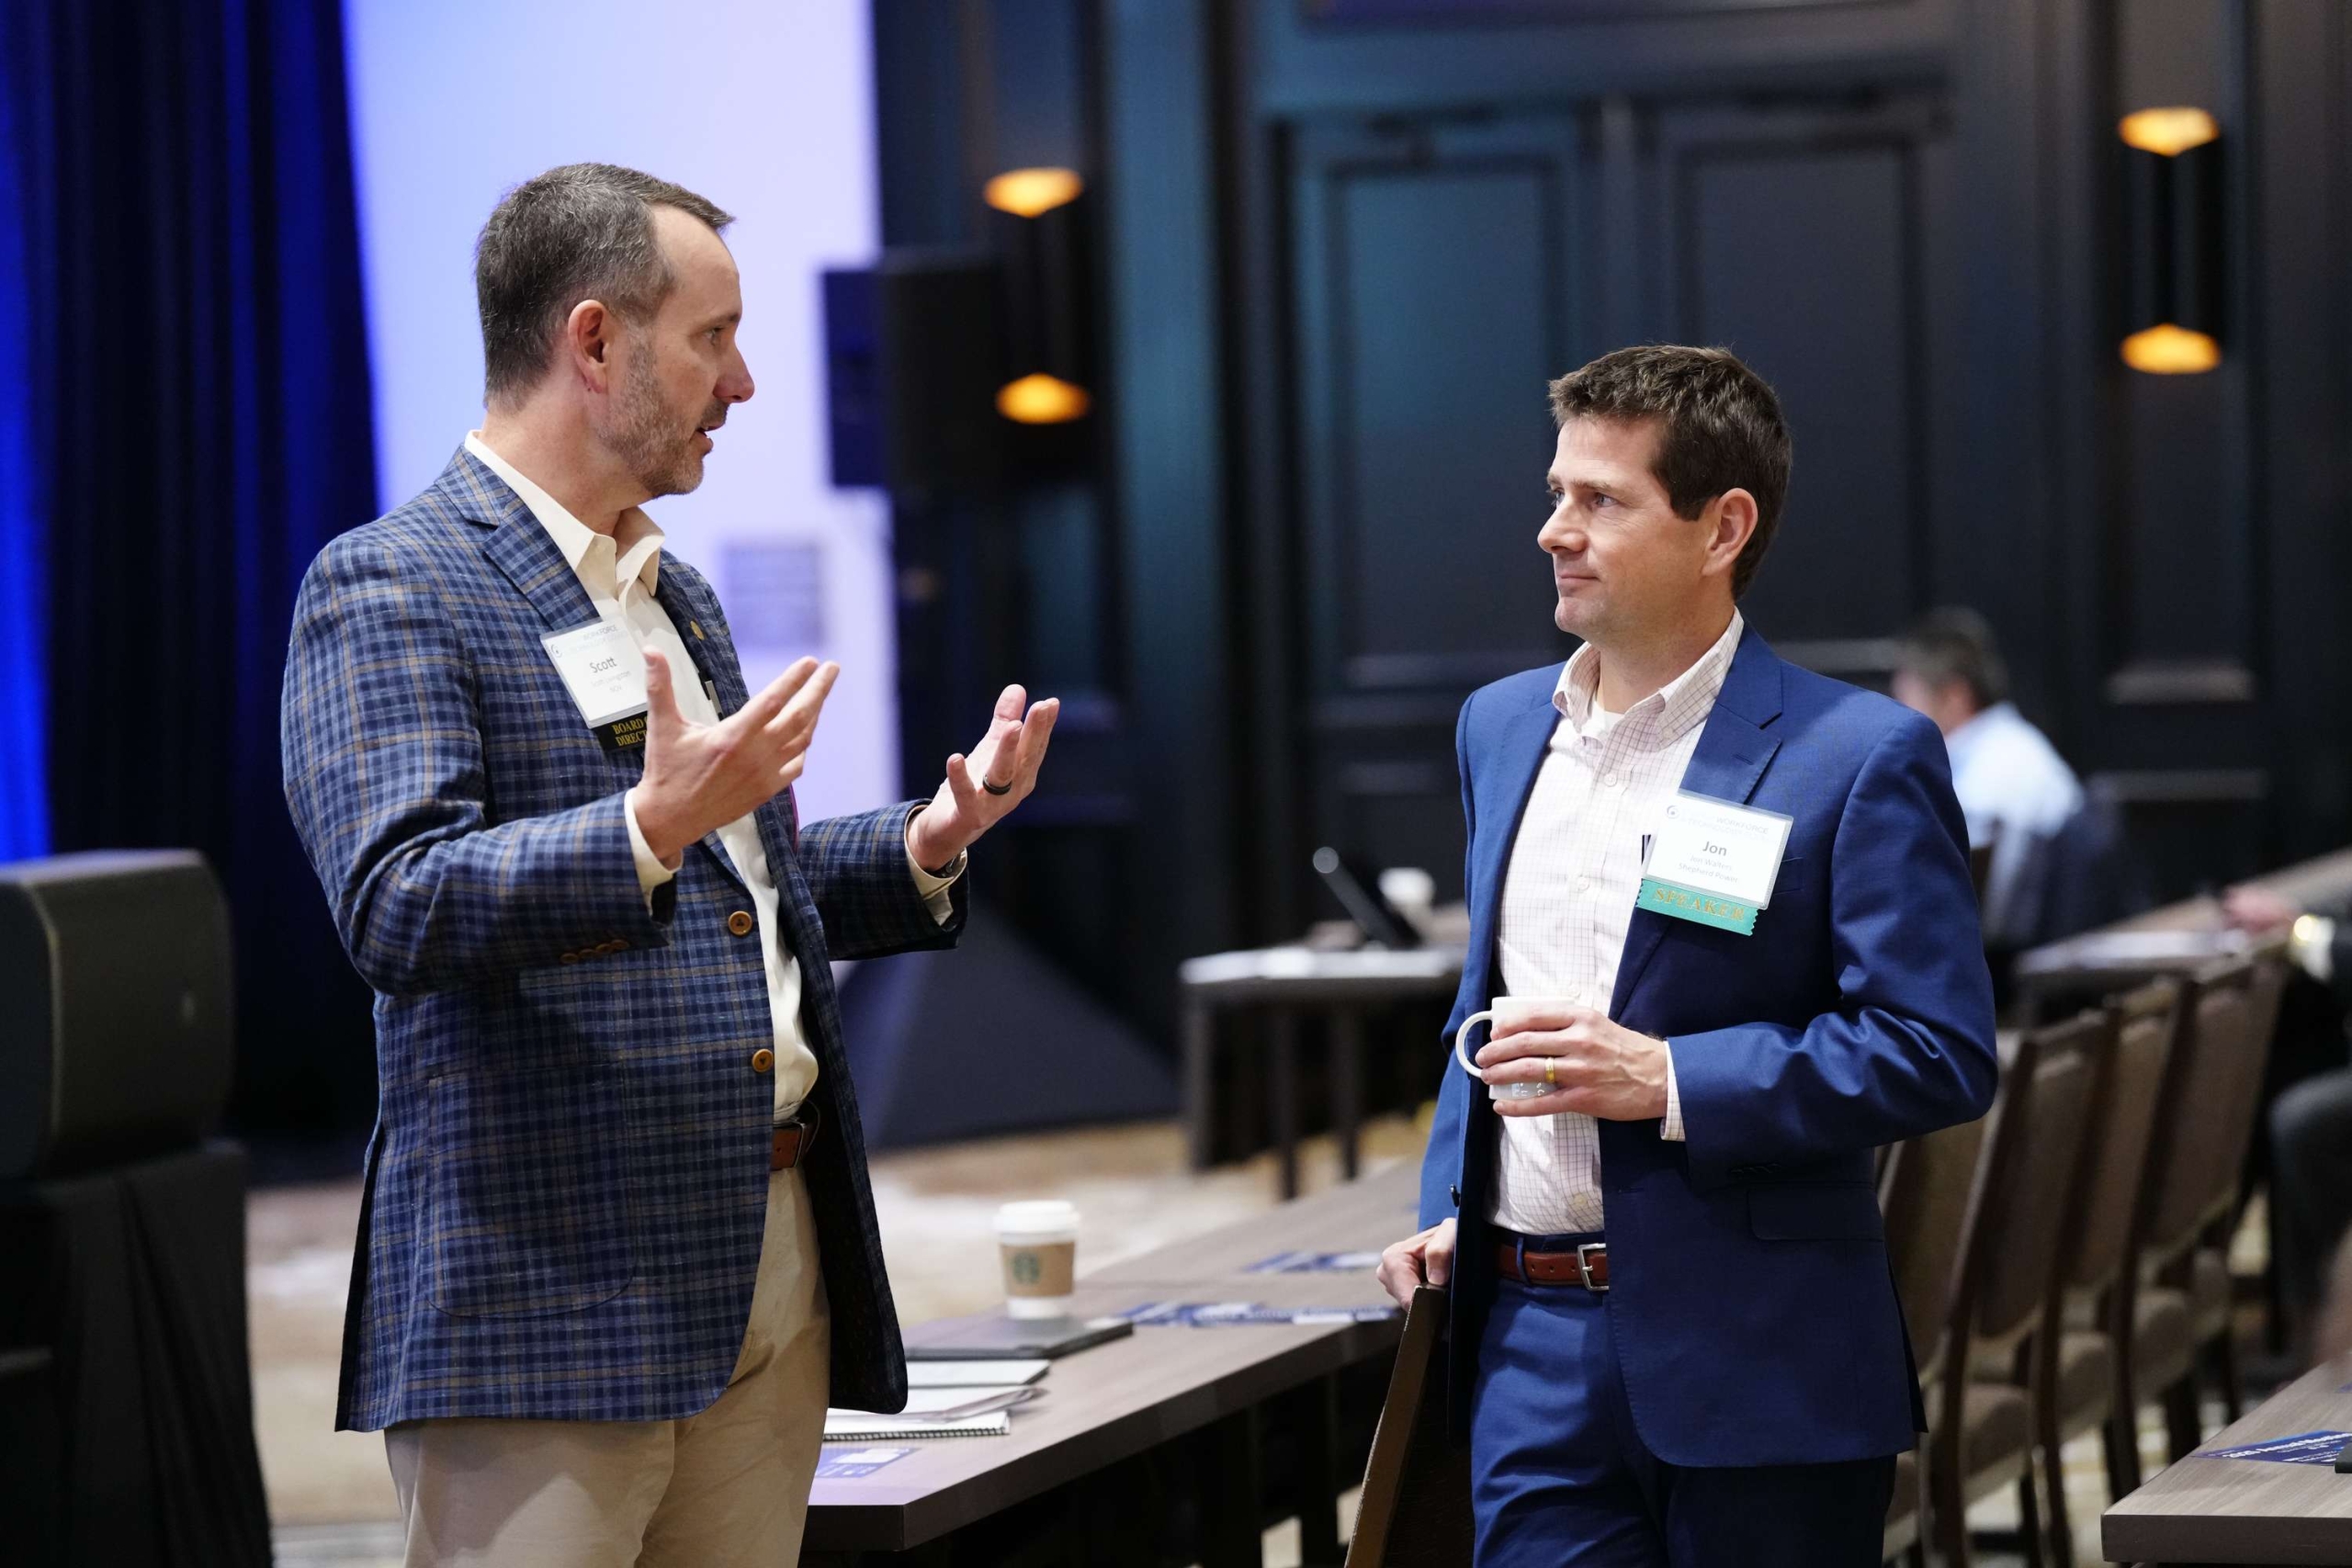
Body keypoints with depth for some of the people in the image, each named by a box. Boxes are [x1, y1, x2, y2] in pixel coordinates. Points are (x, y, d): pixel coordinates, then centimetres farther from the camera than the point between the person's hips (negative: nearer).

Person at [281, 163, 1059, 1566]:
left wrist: (924, 845, 11)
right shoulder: (391, 591, -7)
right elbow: (397, 910, -19)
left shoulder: (678, 595, 22)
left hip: (771, 1280, 8)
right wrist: (649, 830, -31)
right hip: (547, 1297, -8)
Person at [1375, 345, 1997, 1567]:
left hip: (1753, 1363, -5)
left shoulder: (1859, 757, -8)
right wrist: (1445, 1206, 11)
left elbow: (1941, 1054, -14)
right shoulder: (1501, 727, 13)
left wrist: (1667, 1080, -20)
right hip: (1533, 1340, 5)